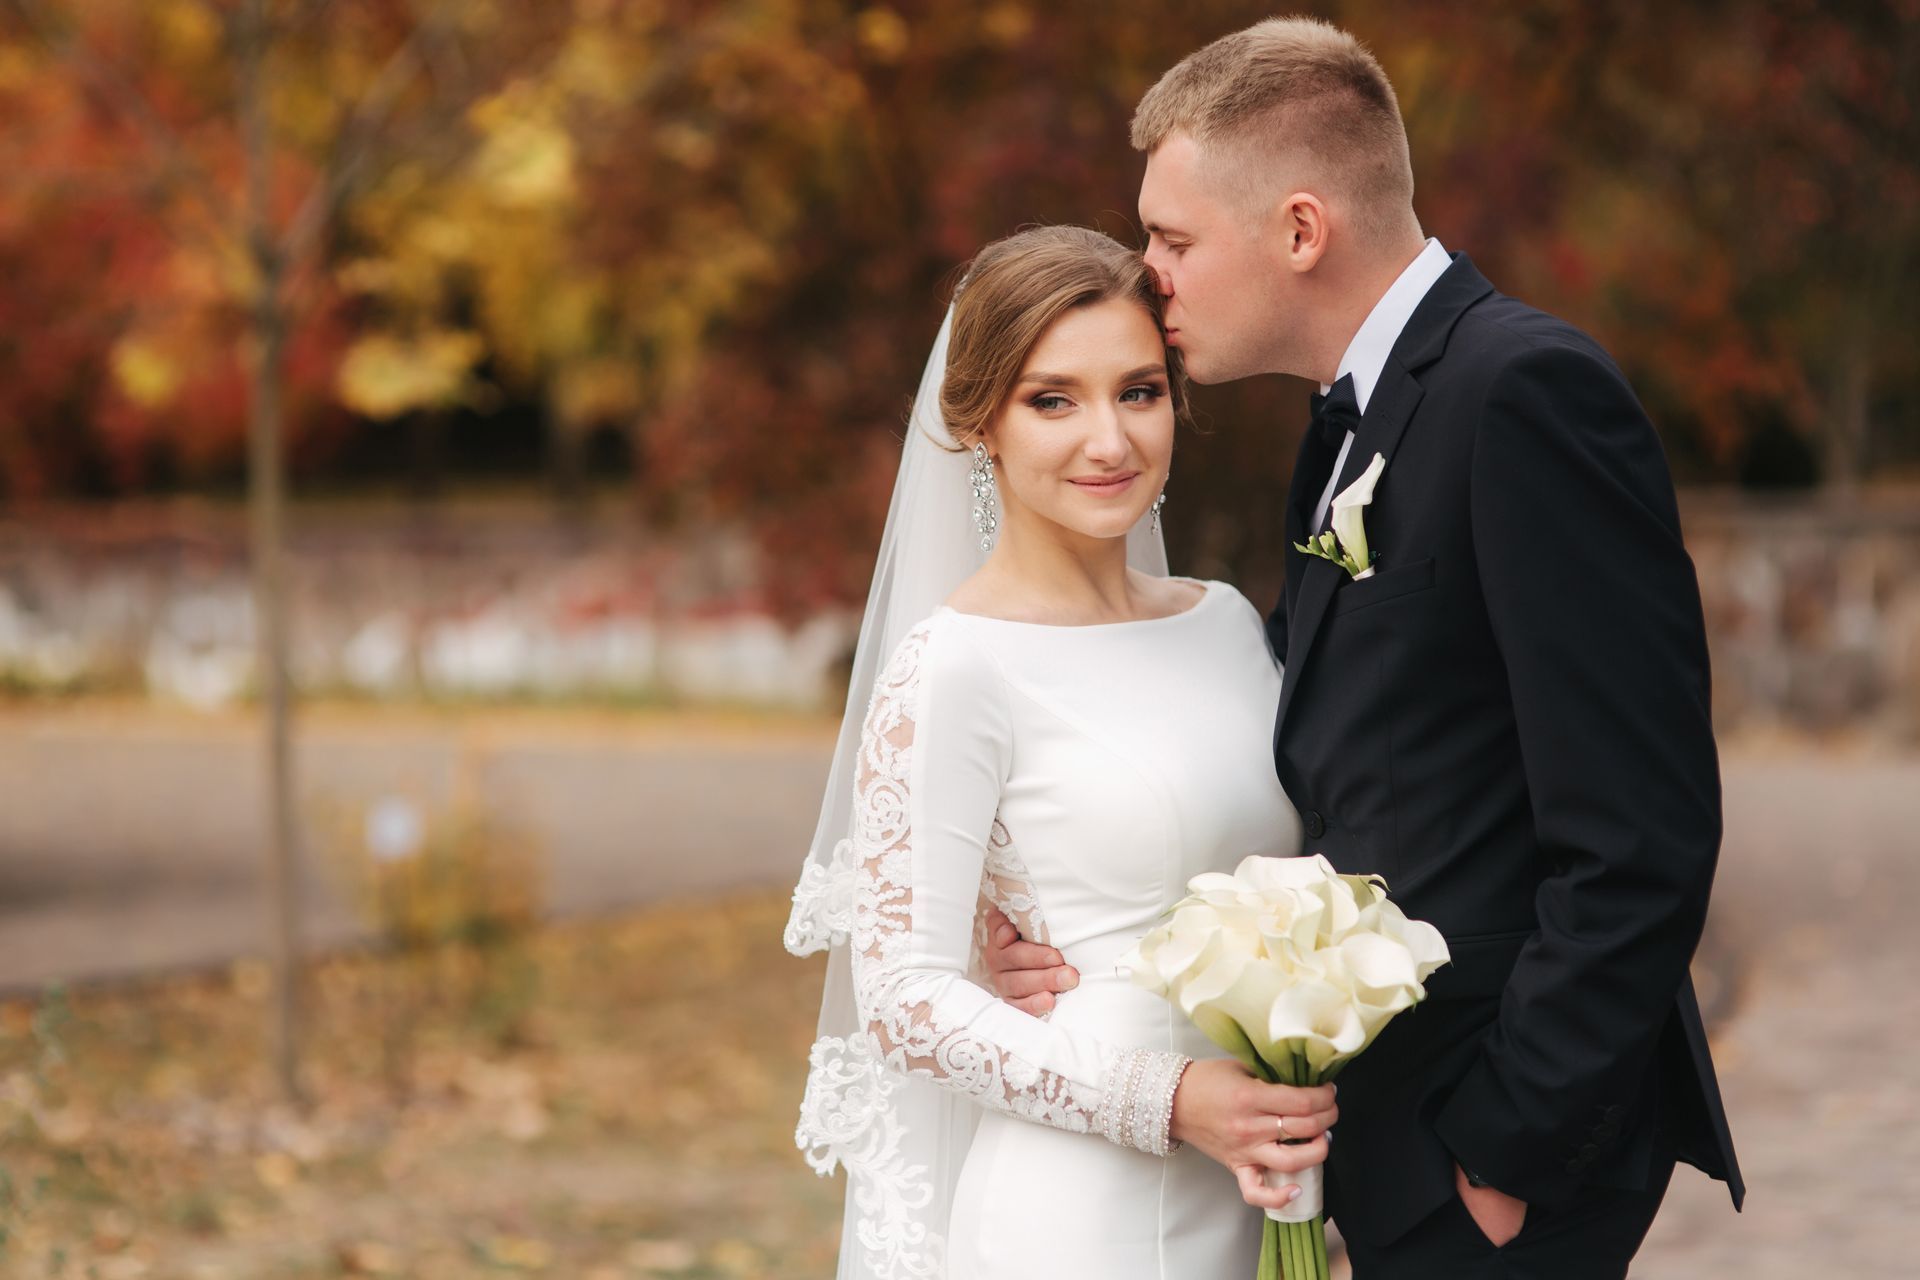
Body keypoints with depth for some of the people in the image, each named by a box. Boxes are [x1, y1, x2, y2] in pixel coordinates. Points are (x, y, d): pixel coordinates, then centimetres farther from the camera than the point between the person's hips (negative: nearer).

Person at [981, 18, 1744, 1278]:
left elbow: (1639, 838, -21)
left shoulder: (1530, 392, -16)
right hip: (1396, 1127, 9)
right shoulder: (1358, 427, 14)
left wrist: (1508, 1144, -18)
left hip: (1500, 1151, -9)